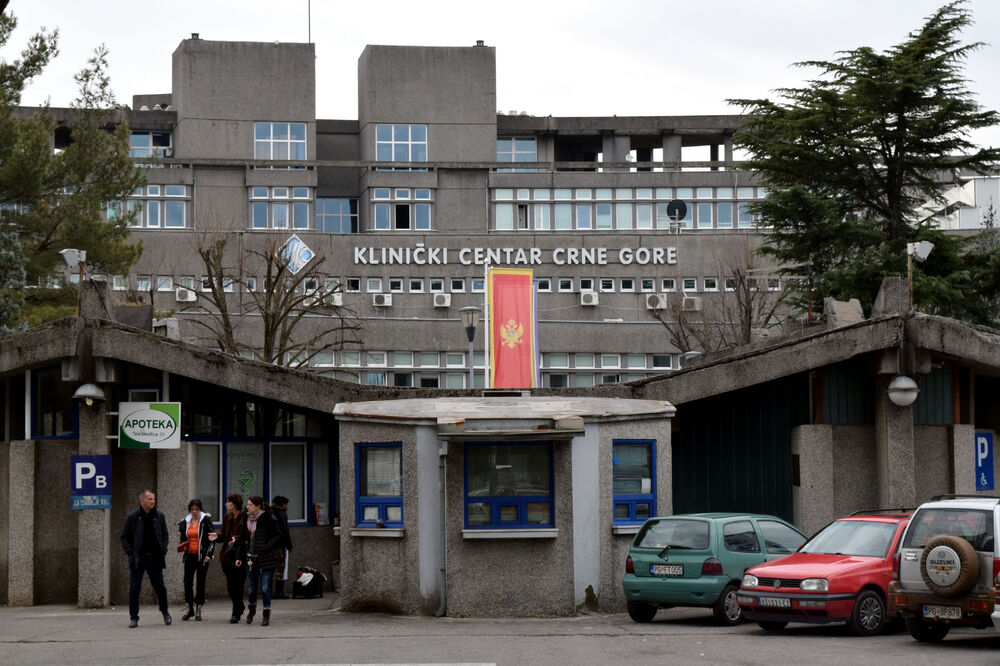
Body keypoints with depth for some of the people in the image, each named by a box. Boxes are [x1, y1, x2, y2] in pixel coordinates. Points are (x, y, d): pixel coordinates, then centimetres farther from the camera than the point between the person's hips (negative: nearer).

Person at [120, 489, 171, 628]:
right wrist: (131, 553, -8)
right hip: (138, 558, -2)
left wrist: (163, 551, 2)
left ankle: (165, 612, 27)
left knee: (160, 587, 6)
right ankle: (133, 618, 6)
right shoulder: (133, 517, -2)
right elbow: (124, 537, 2)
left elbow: (165, 535, 14)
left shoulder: (159, 516, 6)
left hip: (155, 558, 2)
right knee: (134, 589, -2)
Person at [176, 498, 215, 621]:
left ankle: (198, 609, 7)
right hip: (189, 555, 4)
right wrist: (183, 547, -1)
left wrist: (209, 554, -12)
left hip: (201, 556, -4)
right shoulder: (185, 522, 9)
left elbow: (211, 539, -3)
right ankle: (189, 608, 8)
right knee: (187, 582, -2)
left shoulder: (206, 521, -3)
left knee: (201, 582, 1)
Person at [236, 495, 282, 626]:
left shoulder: (269, 519, -9)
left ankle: (266, 615, 8)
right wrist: (240, 557, 10)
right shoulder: (247, 519, 8)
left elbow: (278, 536, -7)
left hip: (265, 559, -4)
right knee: (251, 589, 8)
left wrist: (267, 546, -20)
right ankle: (251, 609, 36)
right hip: (251, 558, 4)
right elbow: (243, 538, 14)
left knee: (265, 588, -5)